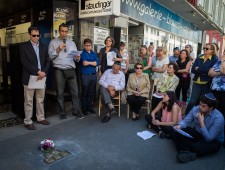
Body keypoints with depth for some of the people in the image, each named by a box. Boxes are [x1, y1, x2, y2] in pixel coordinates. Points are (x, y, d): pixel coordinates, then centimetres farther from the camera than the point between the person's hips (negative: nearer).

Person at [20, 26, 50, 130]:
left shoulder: (43, 47, 13)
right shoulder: (24, 46, 0)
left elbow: (47, 61, 9)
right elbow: (25, 62, -10)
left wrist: (43, 72, -7)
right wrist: (37, 72, -17)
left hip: (41, 77, 4)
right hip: (29, 77, -4)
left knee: (40, 100, 12)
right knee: (28, 101, 3)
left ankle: (40, 118, 24)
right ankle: (28, 122, 13)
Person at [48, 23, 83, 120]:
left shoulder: (72, 43, 17)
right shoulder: (53, 42, 9)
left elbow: (75, 57, 11)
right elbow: (50, 56, 1)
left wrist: (77, 58, -11)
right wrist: (58, 49, -11)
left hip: (71, 70, 2)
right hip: (59, 70, -1)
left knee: (75, 92, -1)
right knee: (60, 93, 6)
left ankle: (76, 112, 10)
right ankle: (62, 113, 19)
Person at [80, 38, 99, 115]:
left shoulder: (94, 54, 15)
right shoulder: (82, 53, 1)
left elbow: (97, 63, 0)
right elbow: (84, 63, -14)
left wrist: (88, 62, -9)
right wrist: (93, 63, -9)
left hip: (93, 75, 5)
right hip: (85, 75, -5)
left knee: (92, 92, 9)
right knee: (85, 93, 0)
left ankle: (90, 108, 20)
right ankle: (84, 109, 10)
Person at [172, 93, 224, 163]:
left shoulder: (218, 118, -26)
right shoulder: (196, 109, -14)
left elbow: (209, 138, -26)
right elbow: (186, 121, -5)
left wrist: (201, 122, -32)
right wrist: (179, 126, -27)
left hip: (213, 141, -5)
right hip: (197, 133, 5)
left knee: (199, 148, -38)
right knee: (175, 132, -16)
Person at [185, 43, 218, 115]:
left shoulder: (215, 59, -1)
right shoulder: (199, 58, 7)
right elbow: (193, 70, -2)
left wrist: (198, 69, -8)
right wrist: (204, 72, -14)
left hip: (206, 84, -1)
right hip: (197, 83, 2)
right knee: (192, 101, -2)